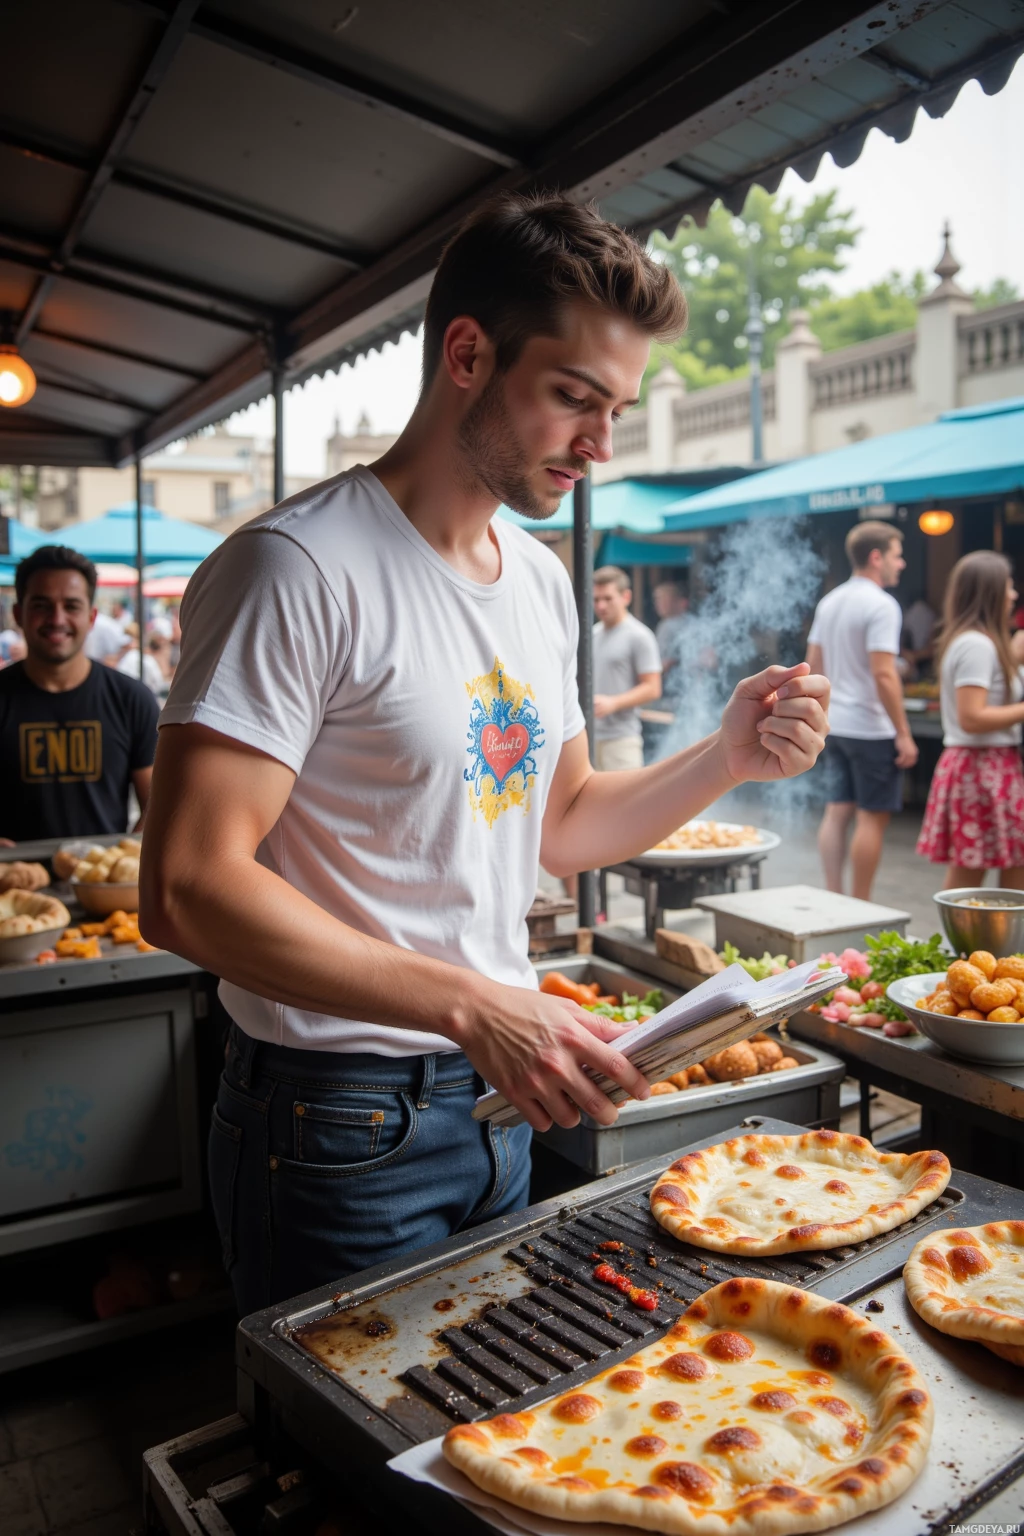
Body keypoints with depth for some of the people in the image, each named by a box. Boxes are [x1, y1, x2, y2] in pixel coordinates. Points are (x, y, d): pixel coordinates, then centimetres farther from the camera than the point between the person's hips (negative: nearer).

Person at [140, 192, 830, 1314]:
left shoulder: (542, 580, 7)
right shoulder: (300, 567, -19)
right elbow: (187, 891, -25)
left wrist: (727, 758, -2)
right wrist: (472, 1005, -30)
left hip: (498, 1098, 8)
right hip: (342, 1123, -7)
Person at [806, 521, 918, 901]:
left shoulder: (829, 602, 11)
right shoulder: (881, 605, -15)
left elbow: (813, 665, 15)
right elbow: (884, 675, -21)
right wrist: (904, 734, -17)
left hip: (836, 725, 8)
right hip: (871, 729, -8)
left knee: (837, 812, 9)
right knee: (873, 817, 0)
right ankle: (860, 908, 5)